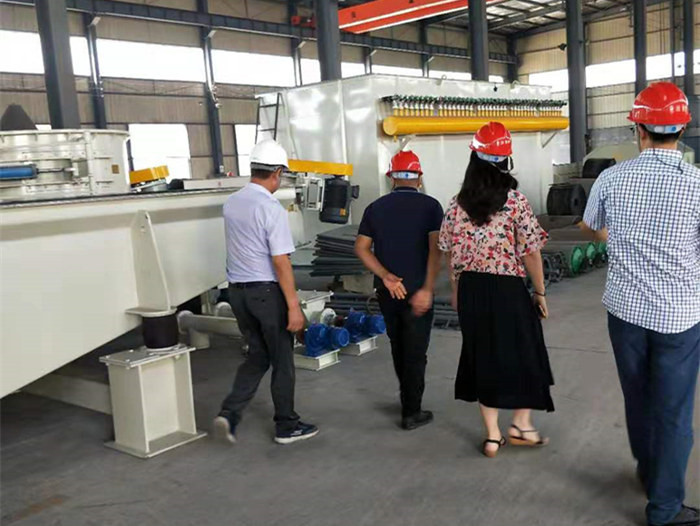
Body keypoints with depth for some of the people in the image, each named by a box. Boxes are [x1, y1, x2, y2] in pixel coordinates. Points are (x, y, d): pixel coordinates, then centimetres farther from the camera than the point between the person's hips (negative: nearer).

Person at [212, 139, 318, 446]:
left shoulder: (231, 203, 5)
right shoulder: (271, 208, -17)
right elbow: (281, 262, -20)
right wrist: (293, 306, -17)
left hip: (237, 290, 7)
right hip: (267, 291, -6)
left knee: (258, 355, 19)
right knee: (282, 360, 9)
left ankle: (230, 412, 7)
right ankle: (287, 426, 21)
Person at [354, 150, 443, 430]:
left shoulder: (375, 207, 3)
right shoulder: (430, 206, -6)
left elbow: (361, 248, -4)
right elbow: (435, 248, -17)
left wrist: (386, 276, -9)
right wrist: (427, 289, -18)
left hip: (388, 290, 4)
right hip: (417, 291, -4)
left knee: (398, 347, 20)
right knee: (415, 352, 6)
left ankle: (408, 399, 35)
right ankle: (411, 413, 12)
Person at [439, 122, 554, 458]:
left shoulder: (457, 205, -1)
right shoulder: (515, 202, -11)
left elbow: (450, 254, 5)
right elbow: (530, 253, -11)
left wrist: (457, 290, 18)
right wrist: (540, 292, 0)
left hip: (471, 291, 4)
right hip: (508, 290, -3)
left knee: (482, 356, 13)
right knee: (522, 354, 16)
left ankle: (492, 436, 20)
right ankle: (521, 425, 25)